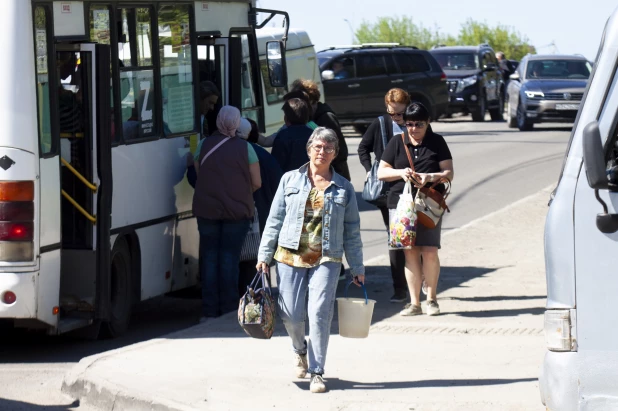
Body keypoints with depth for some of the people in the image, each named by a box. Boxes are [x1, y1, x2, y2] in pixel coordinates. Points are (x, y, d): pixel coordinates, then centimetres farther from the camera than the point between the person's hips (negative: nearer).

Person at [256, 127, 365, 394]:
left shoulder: (344, 188, 9)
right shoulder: (290, 180, 8)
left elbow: (352, 230, 11)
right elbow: (275, 220, 10)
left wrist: (357, 267, 10)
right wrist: (264, 255, 5)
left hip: (326, 260, -1)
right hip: (291, 256, 1)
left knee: (320, 313, -11)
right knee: (291, 315, 0)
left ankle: (317, 372, -1)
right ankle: (300, 350, 33)